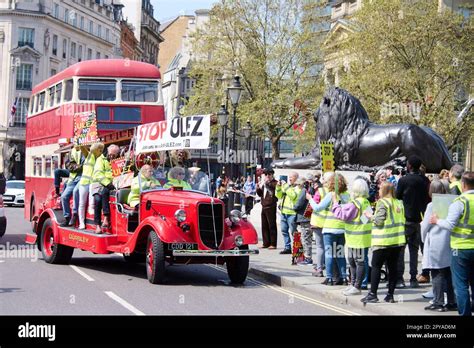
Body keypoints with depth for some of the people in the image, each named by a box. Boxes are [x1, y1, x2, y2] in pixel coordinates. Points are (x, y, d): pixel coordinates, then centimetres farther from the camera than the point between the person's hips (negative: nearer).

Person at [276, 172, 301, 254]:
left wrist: (286, 187, -21)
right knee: (284, 230, 11)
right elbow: (279, 196, 18)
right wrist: (278, 187, 2)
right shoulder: (286, 185, 17)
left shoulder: (298, 187, -6)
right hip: (284, 212, 8)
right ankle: (287, 247, 17)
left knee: (293, 232, -5)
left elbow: (293, 196, -23)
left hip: (292, 213, -8)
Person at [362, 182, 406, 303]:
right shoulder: (399, 203, 10)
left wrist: (371, 216, 2)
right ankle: (390, 295, 9)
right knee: (393, 267, 7)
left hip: (383, 241, -6)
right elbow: (403, 220, 13)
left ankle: (373, 294, -1)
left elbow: (379, 220, -14)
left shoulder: (382, 202, -9)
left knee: (376, 266, 1)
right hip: (398, 240, 6)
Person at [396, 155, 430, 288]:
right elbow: (428, 199, 8)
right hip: (419, 219, 4)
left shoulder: (404, 180, -11)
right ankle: (413, 279, 11)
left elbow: (397, 197, -4)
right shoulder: (425, 181, 2)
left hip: (406, 219, -4)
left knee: (400, 248, 2)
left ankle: (399, 278, -3)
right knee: (414, 248, 11)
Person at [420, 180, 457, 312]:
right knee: (449, 272, 10)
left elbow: (425, 226, -4)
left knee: (437, 273, 0)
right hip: (449, 243, 5)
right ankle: (452, 302, 14)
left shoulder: (432, 206, -10)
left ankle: (438, 302, 1)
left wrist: (424, 239, 13)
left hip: (435, 244, -5)